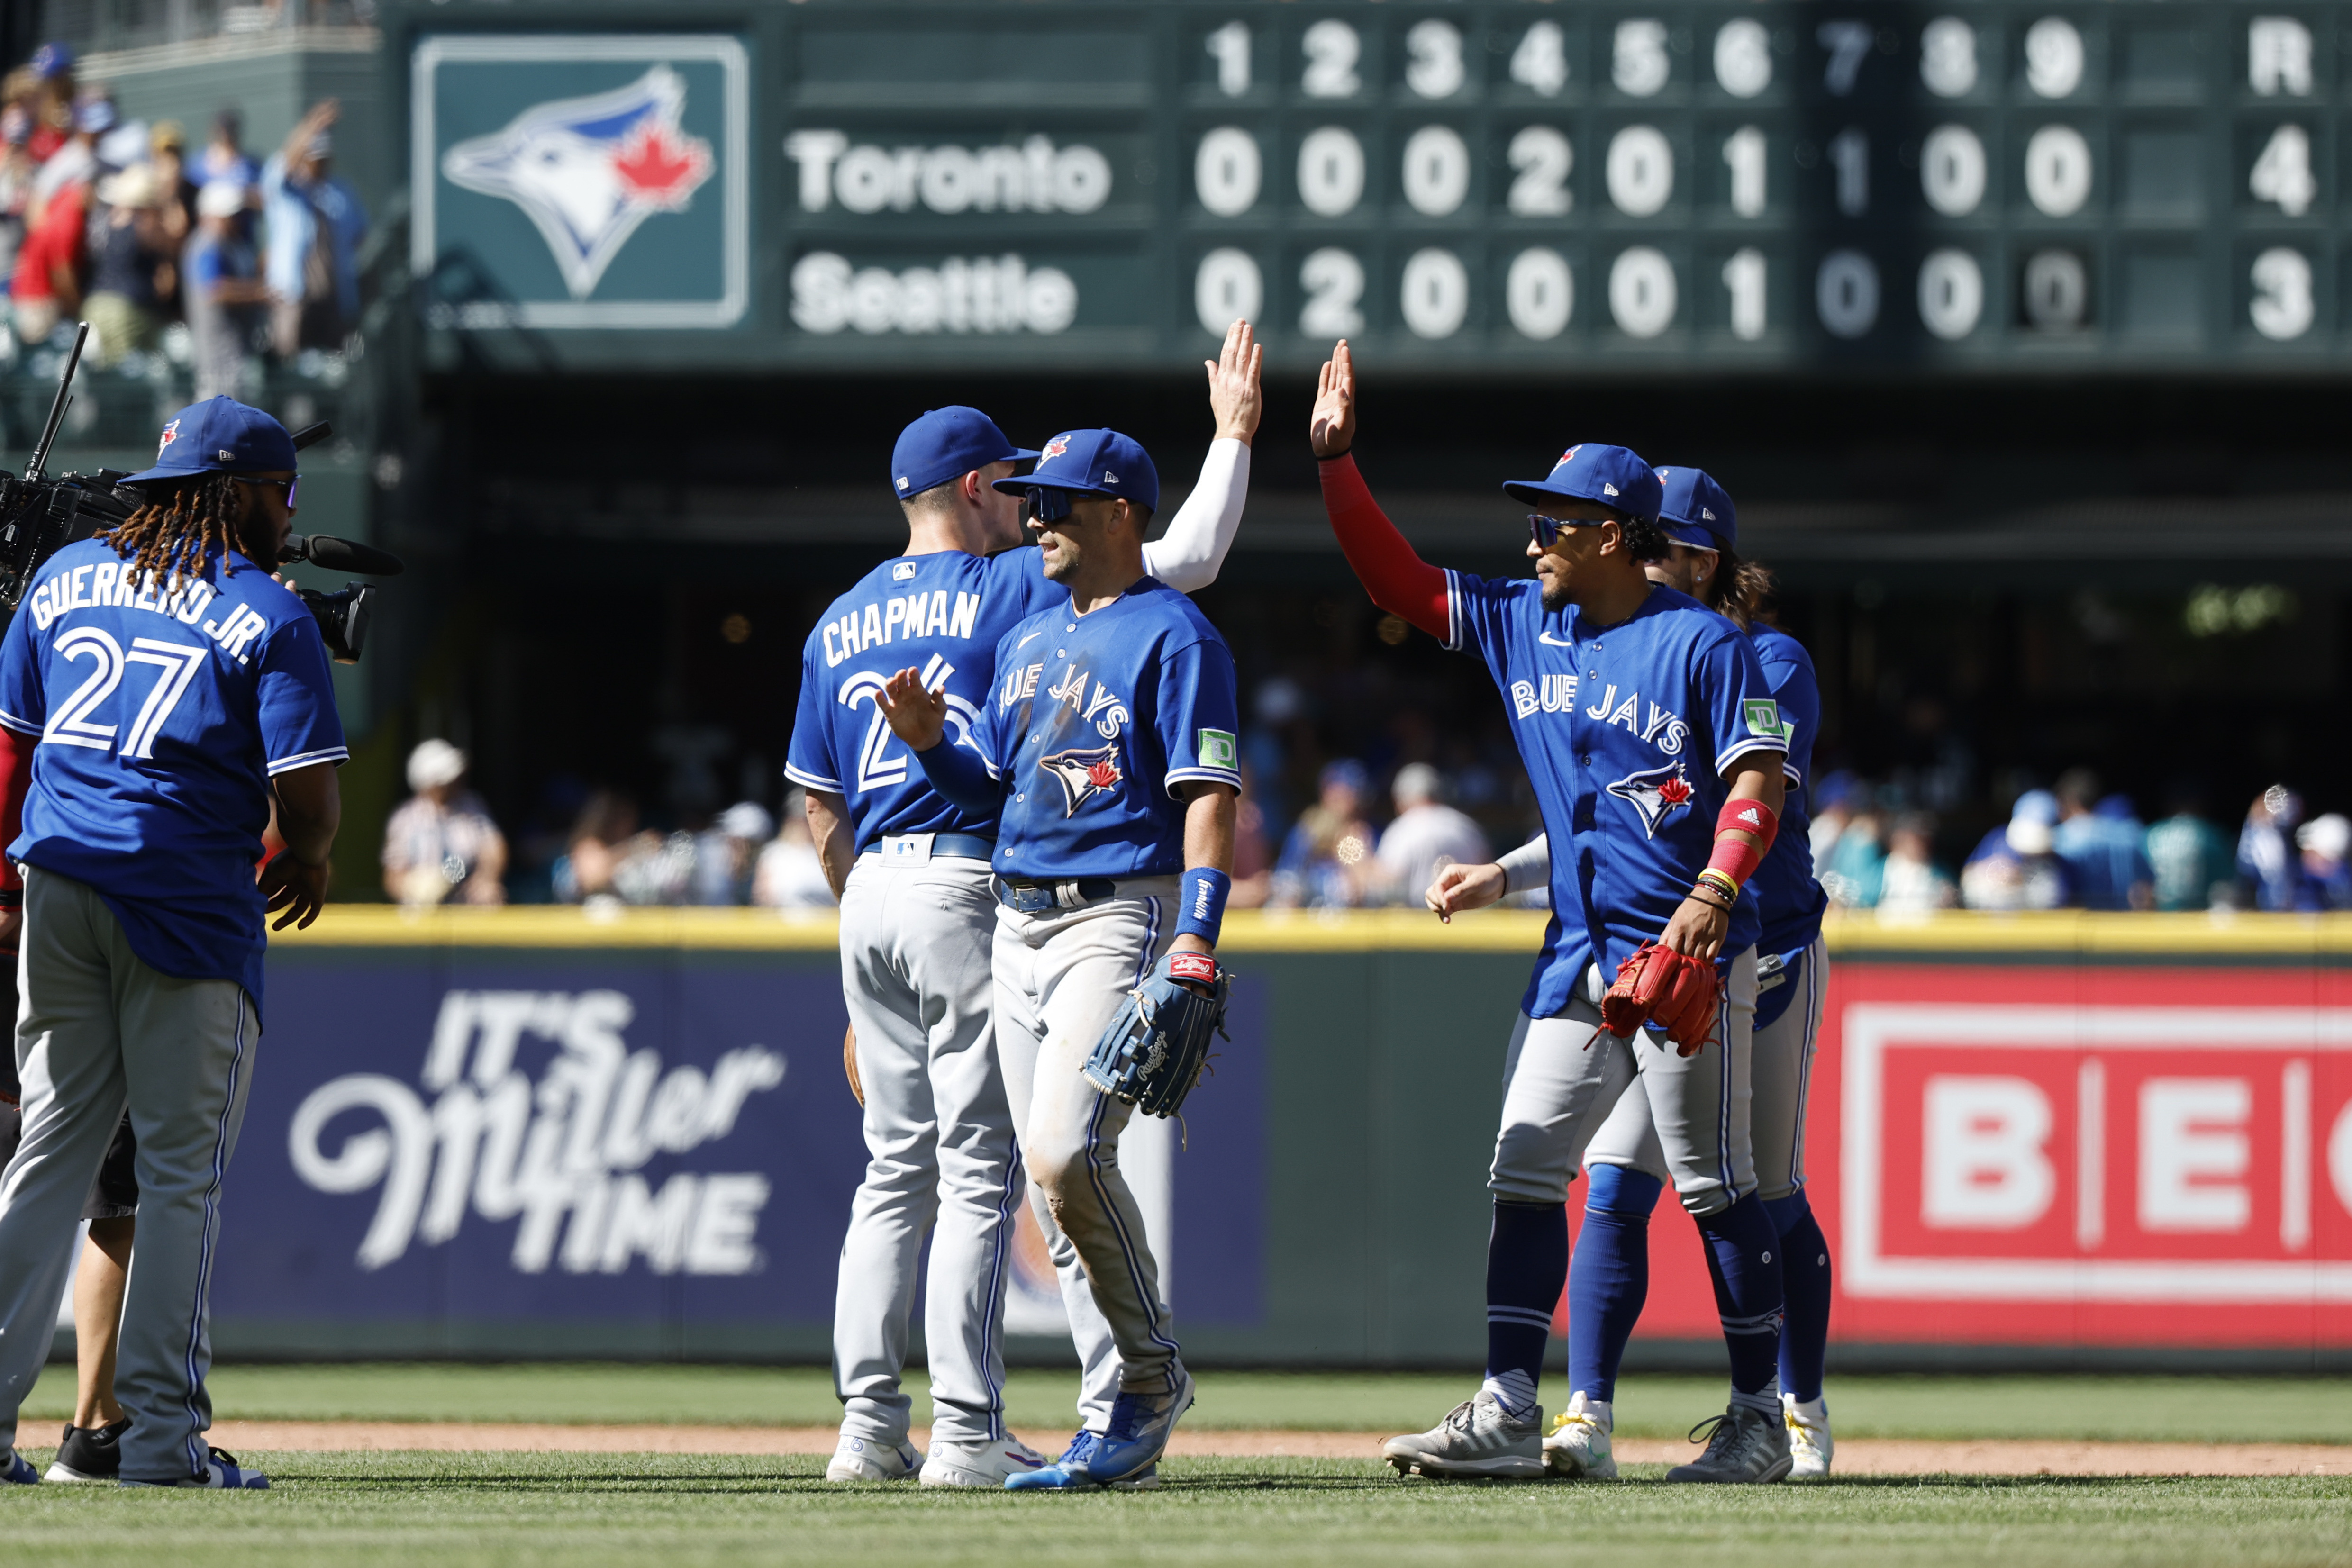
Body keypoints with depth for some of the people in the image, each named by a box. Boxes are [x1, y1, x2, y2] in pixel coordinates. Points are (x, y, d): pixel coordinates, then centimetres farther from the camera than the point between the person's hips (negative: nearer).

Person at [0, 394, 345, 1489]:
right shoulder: (267, 616, -4)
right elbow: (308, 793, -10)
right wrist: (307, 864, 11)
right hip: (188, 904, -5)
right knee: (181, 1168, 1)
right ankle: (161, 1431, -1)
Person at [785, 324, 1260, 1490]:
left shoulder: (842, 624, 15)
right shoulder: (1013, 590, -5)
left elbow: (820, 809, 16)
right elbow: (1190, 558, -8)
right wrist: (1235, 431, 3)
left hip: (873, 893, 7)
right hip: (973, 888, -7)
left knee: (897, 1168, 11)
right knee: (980, 1169, -6)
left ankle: (869, 1424, 6)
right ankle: (966, 1432, -10)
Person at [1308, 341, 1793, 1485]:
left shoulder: (1702, 644, -8)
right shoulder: (1521, 626, 11)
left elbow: (1759, 783, -12)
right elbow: (1396, 579, 12)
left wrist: (1716, 890, -25)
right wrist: (1336, 458, 3)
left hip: (1688, 954, -7)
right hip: (1576, 955, 7)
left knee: (1714, 1187, -2)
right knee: (1524, 1174, 1)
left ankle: (1760, 1421, 4)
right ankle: (1507, 1415, 0)